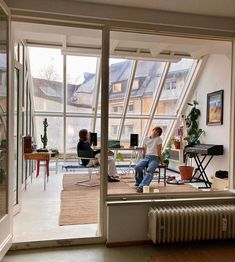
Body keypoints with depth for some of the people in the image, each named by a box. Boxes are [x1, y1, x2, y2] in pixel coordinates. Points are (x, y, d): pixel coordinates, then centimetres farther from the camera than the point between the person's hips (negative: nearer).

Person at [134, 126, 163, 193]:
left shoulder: (158, 139, 4)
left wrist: (161, 162, 2)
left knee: (149, 171, -33)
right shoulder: (146, 138, 17)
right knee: (137, 167, -27)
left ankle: (141, 186, -48)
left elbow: (159, 152, 3)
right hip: (146, 157, 4)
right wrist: (144, 159, 15)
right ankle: (139, 183, -6)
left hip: (154, 158, -4)